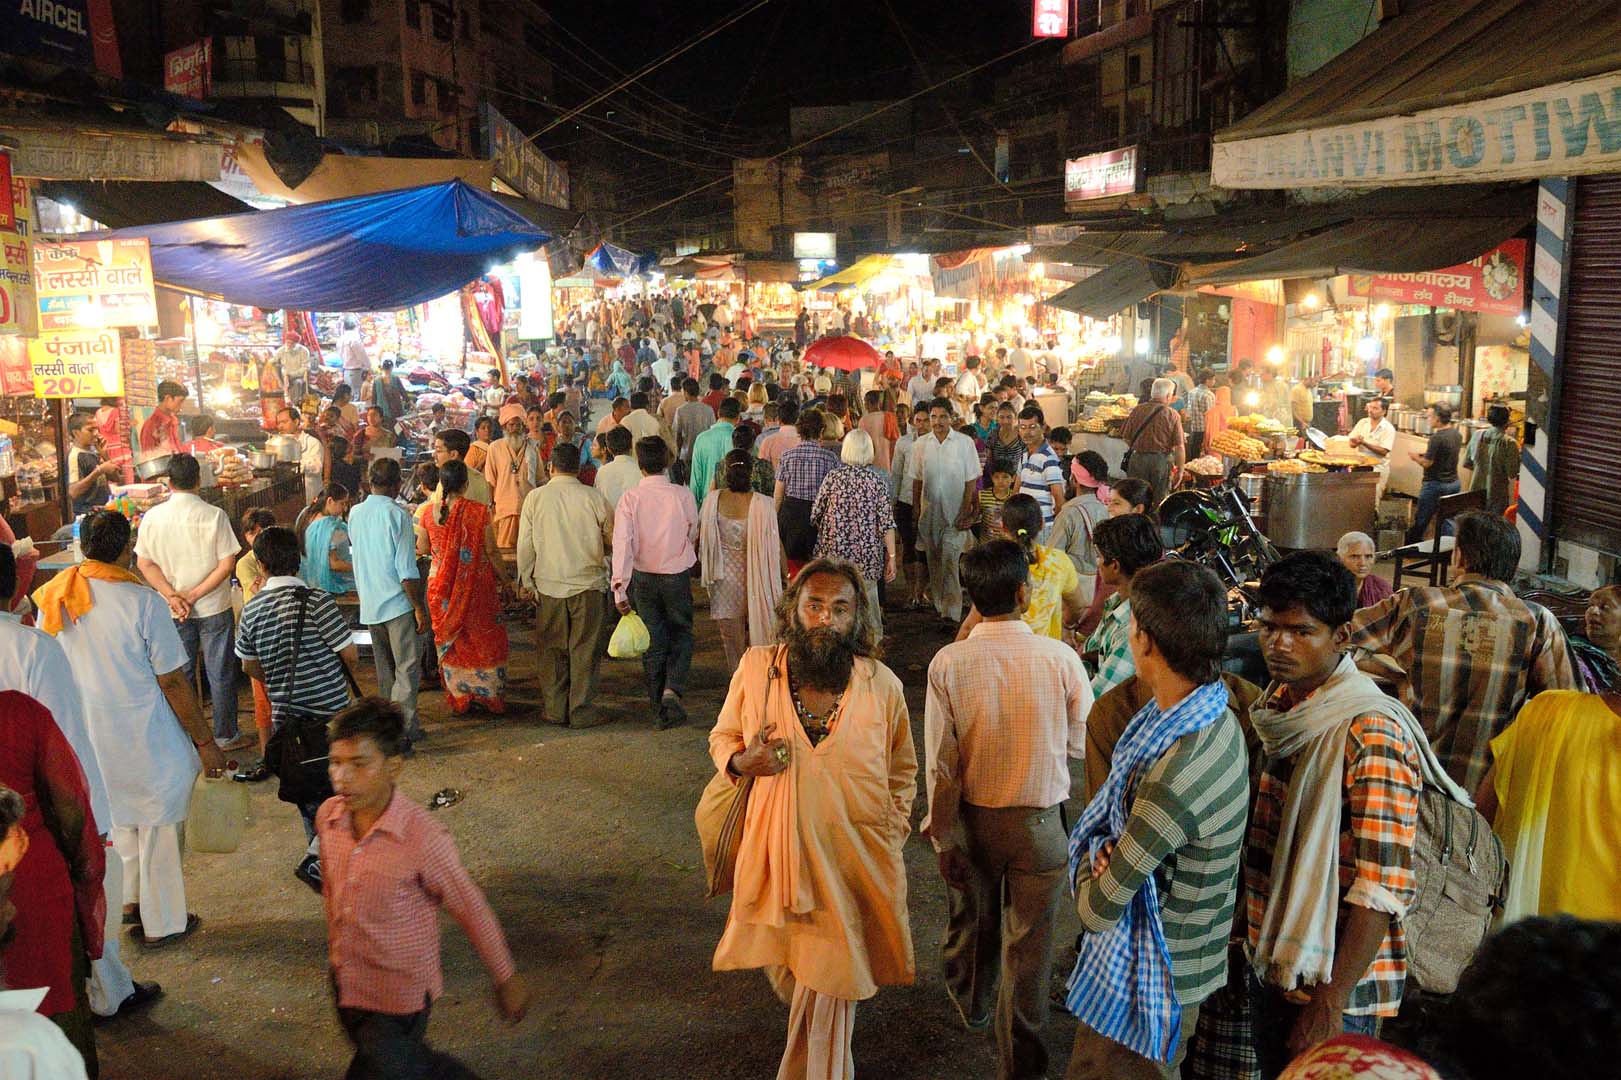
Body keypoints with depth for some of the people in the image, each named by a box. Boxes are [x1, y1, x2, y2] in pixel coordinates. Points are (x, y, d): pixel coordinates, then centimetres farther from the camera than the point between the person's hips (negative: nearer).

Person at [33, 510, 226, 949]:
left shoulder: (52, 600, -4)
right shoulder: (141, 600, -21)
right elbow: (173, 682, -18)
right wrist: (205, 742, -9)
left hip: (82, 740, 6)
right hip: (145, 741, -5)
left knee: (118, 818, 28)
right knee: (157, 829, 11)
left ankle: (131, 899, 38)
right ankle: (162, 924, 24)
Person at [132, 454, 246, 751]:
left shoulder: (153, 517, -5)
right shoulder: (214, 515, -13)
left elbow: (144, 563, -5)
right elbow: (227, 564, -15)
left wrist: (173, 596, -9)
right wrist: (194, 595, -12)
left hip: (173, 612, 3)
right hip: (213, 607, -3)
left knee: (180, 673, 15)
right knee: (220, 672, 8)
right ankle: (226, 735, 15)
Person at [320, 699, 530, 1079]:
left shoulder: (423, 839, -29)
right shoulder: (327, 816, -12)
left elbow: (472, 911, -17)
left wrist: (507, 979, -7)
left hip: (399, 999, -6)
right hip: (345, 984, 6)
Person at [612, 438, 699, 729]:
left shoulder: (630, 498, -12)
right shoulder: (683, 495, -11)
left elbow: (623, 543, -18)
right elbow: (692, 535, 4)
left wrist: (620, 587, -17)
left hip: (643, 577, 1)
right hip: (677, 576, -1)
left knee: (653, 642, 12)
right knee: (681, 634, 17)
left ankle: (662, 710, 18)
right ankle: (673, 690, -6)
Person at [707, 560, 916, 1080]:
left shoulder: (883, 685, -6)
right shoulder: (756, 668, -8)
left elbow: (902, 769, 10)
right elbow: (722, 736, 8)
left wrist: (890, 834, 5)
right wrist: (742, 761, -14)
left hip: (853, 859, -1)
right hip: (777, 852, 2)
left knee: (827, 983, 3)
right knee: (782, 967, 19)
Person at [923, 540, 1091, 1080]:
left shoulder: (947, 663, -18)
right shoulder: (1060, 659, -19)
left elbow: (940, 762, -14)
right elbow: (1082, 745, -6)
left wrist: (942, 834, -2)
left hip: (971, 818, 2)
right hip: (1039, 821, -2)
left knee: (971, 919, 27)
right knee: (1028, 947, 13)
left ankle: (971, 1004, 54)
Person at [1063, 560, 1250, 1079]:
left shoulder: (1175, 776, -35)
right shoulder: (1214, 716, -4)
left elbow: (1098, 910, -26)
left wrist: (1095, 859, -6)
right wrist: (1106, 853, -15)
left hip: (1146, 982, -8)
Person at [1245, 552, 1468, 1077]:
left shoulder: (1374, 733, -21)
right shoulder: (1275, 705, 2)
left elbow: (1384, 888, -23)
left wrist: (1331, 1004, -21)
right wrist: (1252, 937, 8)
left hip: (1334, 978, -7)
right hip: (1269, 964, 7)